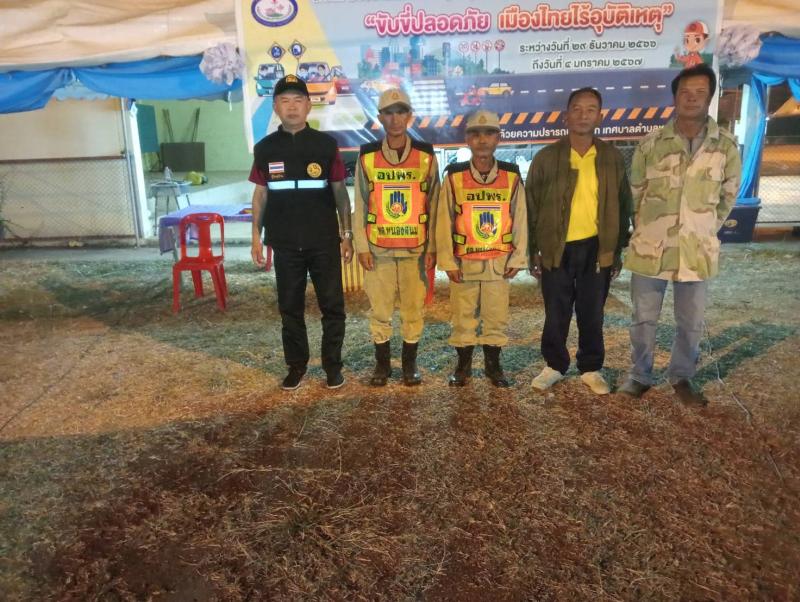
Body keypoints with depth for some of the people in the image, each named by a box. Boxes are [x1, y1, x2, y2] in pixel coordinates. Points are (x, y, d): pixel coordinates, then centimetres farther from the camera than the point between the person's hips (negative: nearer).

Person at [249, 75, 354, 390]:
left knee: (332, 306, 4)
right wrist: (256, 236, 5)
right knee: (290, 308, 9)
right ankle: (296, 364, 23)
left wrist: (347, 234, 0)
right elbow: (260, 194, 9)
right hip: (285, 244, 2)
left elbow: (340, 191, 3)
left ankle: (332, 364, 19)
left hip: (324, 241, -1)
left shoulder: (326, 144, 0)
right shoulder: (265, 148, 4)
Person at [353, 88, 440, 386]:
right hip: (378, 249, 0)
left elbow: (433, 205, 3)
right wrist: (362, 246, -2)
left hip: (415, 249, 0)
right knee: (379, 308, 6)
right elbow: (360, 205, 4)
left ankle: (410, 363, 21)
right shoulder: (367, 157, 3)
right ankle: (382, 363, 21)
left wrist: (432, 247, 0)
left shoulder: (426, 156, 2)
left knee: (414, 308, 5)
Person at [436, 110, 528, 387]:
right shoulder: (454, 176, -3)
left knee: (497, 317, 9)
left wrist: (518, 258, 0)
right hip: (463, 262, -1)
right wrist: (447, 261, -6)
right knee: (463, 317, 9)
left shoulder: (512, 176, 0)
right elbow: (444, 221, -3)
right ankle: (463, 364, 25)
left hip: (499, 263, 1)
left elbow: (520, 220, 3)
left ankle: (493, 365, 25)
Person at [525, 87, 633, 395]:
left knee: (592, 314, 11)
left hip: (596, 248, 1)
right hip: (557, 248, -1)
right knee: (556, 314, 8)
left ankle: (591, 369, 27)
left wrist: (617, 251, 6)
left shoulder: (612, 157, 3)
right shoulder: (546, 157, -3)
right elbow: (531, 206, 0)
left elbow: (622, 205, 8)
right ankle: (554, 366, 26)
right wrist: (534, 251, -2)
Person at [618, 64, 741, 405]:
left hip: (697, 249, 1)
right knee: (643, 319, 9)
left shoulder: (726, 146, -1)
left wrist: (709, 230, 9)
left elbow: (729, 195, 11)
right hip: (650, 247, 0)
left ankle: (681, 377, 30)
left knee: (691, 323, 11)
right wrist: (644, 231, 7)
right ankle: (640, 376, 26)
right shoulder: (650, 145, -3)